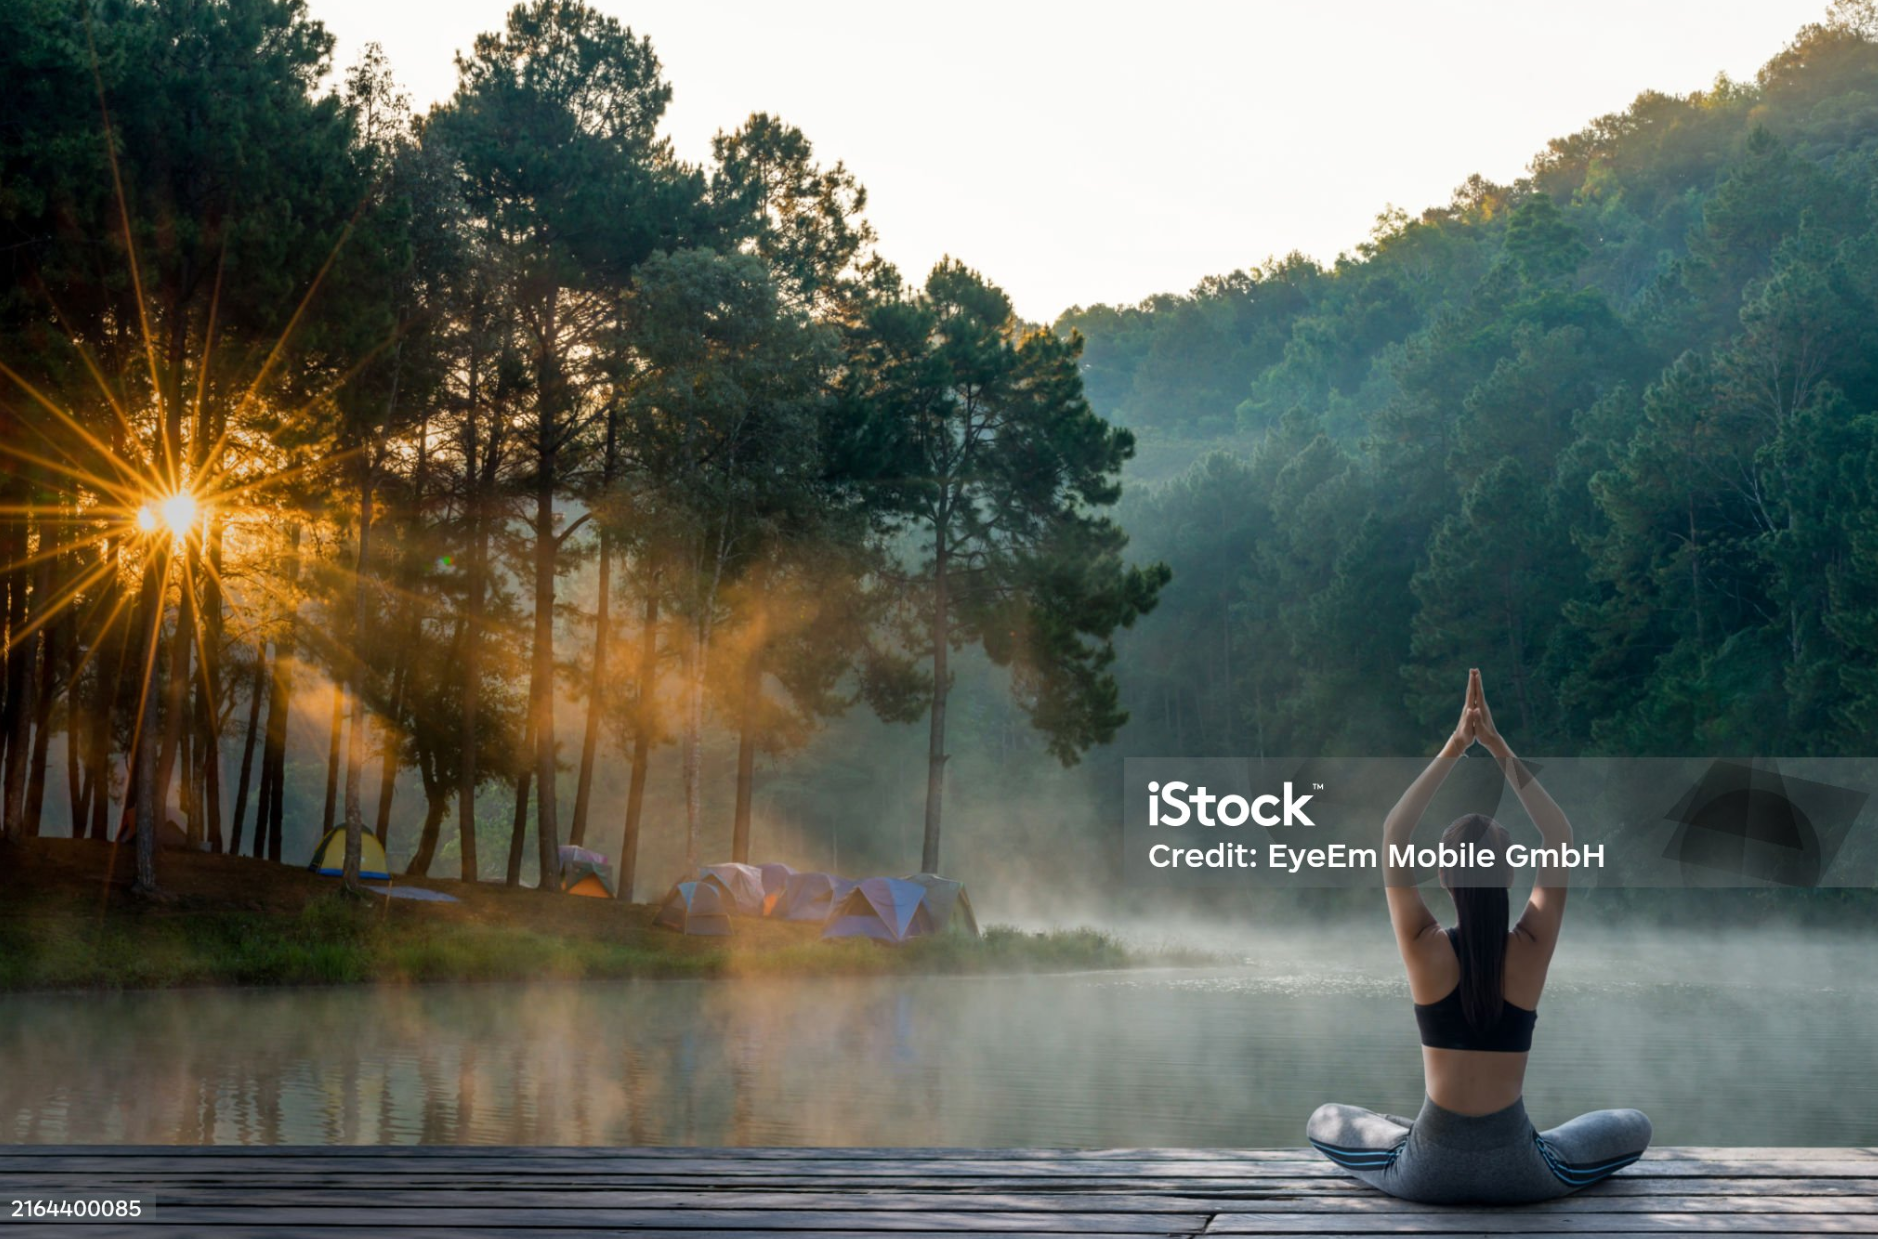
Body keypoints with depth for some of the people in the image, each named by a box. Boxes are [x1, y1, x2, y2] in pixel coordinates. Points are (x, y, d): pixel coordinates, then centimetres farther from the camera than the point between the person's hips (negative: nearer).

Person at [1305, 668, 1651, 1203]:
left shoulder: (1425, 949, -12)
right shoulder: (1530, 950, -11)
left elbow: (1392, 835, -4)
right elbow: (1561, 840, -1)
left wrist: (1454, 748, -7)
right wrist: (1499, 747, -5)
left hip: (1427, 1174, 0)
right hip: (1518, 1175, 0)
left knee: (1323, 1122, 28)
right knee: (1636, 1127, 26)